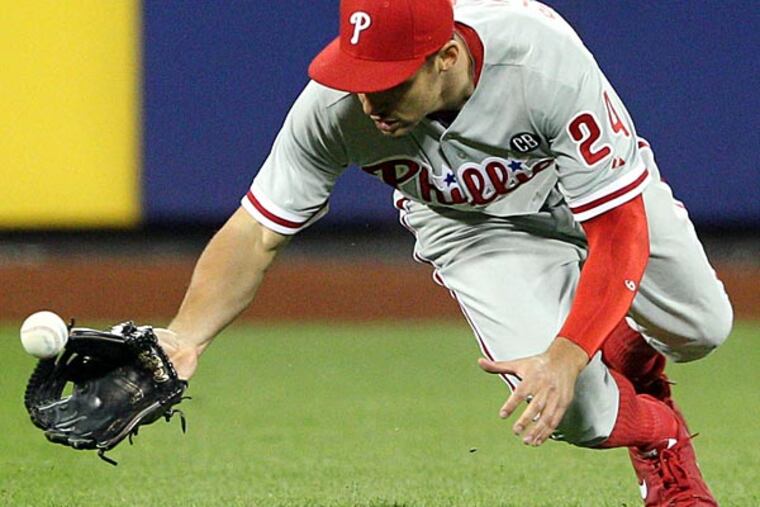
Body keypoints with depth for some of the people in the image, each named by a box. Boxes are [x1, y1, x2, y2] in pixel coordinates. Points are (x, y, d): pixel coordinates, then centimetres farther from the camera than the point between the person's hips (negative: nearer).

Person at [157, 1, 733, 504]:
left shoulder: (546, 63, -44)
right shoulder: (334, 106, -37)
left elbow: (619, 236, -41)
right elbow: (256, 235, -28)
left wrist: (564, 357, -54)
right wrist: (185, 337, -44)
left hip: (597, 190, 0)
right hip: (474, 228, 0)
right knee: (575, 411, -17)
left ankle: (629, 355, 47)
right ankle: (659, 435, 21)